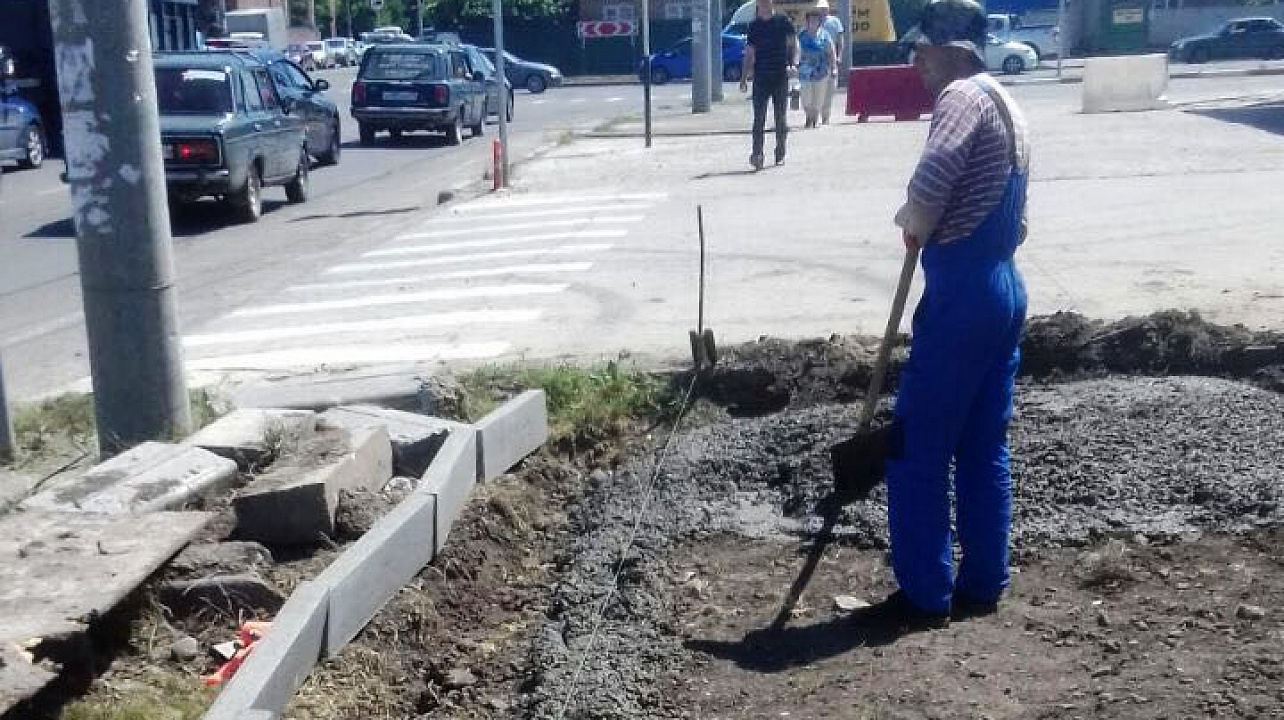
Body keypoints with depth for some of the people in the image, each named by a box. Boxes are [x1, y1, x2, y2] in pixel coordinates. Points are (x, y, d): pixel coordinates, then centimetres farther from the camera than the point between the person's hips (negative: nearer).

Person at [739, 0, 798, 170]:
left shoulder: (783, 21, 2)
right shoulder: (754, 26, 8)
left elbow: (794, 44, 2)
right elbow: (749, 53, 12)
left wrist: (794, 64, -15)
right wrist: (744, 78, 6)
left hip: (781, 76, -1)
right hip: (760, 77, 1)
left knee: (781, 117, 6)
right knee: (759, 118, -7)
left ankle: (780, 153, 21)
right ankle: (757, 154, -11)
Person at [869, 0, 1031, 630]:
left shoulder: (964, 96, -11)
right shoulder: (1009, 107, 19)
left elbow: (933, 178, -31)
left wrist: (913, 222, -11)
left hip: (962, 292, -10)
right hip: (1005, 285, 10)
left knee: (918, 447, -1)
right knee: (984, 447, 13)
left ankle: (925, 596, 6)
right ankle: (983, 584, 20)